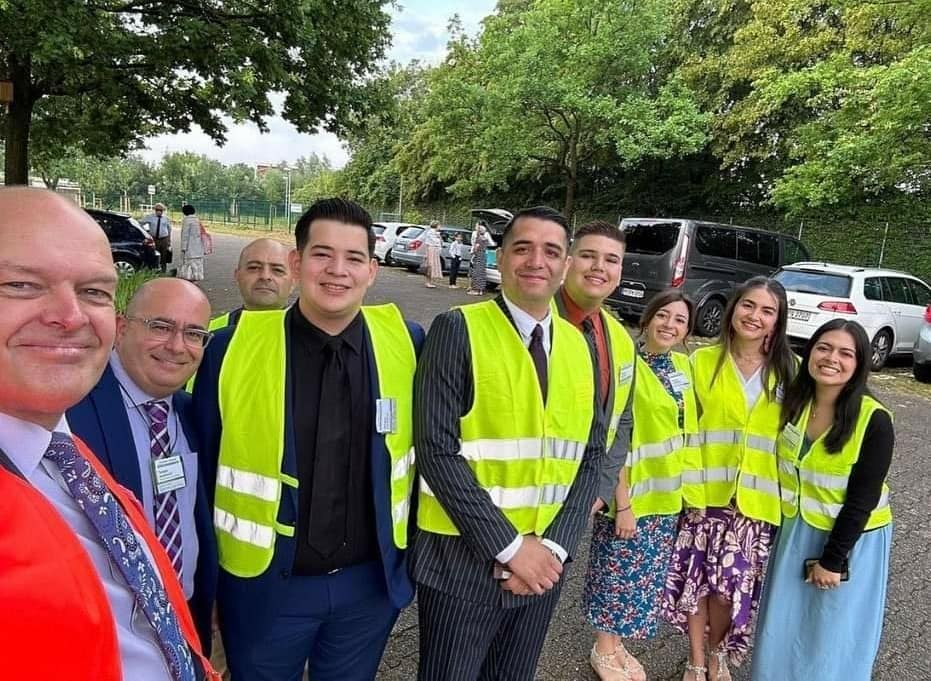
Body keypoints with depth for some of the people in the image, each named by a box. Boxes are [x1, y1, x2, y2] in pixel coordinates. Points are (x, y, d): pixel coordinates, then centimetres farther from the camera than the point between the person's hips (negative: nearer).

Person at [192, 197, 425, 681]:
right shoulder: (234, 347, -15)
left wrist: (408, 549, 8)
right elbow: (203, 464, -4)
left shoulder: (406, 343, -9)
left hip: (371, 581, 2)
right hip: (266, 583, -1)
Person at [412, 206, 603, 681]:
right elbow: (437, 450, -17)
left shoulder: (579, 347, 4)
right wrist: (508, 546, -17)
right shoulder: (457, 330, -11)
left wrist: (553, 545, -8)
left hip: (543, 564, 5)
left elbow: (590, 457, 4)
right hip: (462, 562, -4)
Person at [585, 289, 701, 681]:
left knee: (646, 578, 19)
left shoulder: (682, 366, 5)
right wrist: (623, 502, -18)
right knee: (618, 576, 9)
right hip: (631, 495, -7)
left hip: (668, 495, 7)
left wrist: (695, 489, 10)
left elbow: (688, 433, 12)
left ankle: (618, 645, 38)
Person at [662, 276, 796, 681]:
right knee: (698, 578, 6)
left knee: (732, 583, 7)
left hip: (757, 499, 1)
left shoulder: (787, 370, 1)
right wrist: (688, 484, -6)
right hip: (707, 492, 0)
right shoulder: (703, 361, -1)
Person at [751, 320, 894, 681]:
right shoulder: (793, 402, -6)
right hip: (797, 531, 5)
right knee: (784, 629, 16)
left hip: (852, 538, -4)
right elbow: (781, 470, 2)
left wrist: (832, 558, -13)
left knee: (834, 637, 10)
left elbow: (863, 499, -16)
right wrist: (782, 529, 3)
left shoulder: (874, 420, -20)